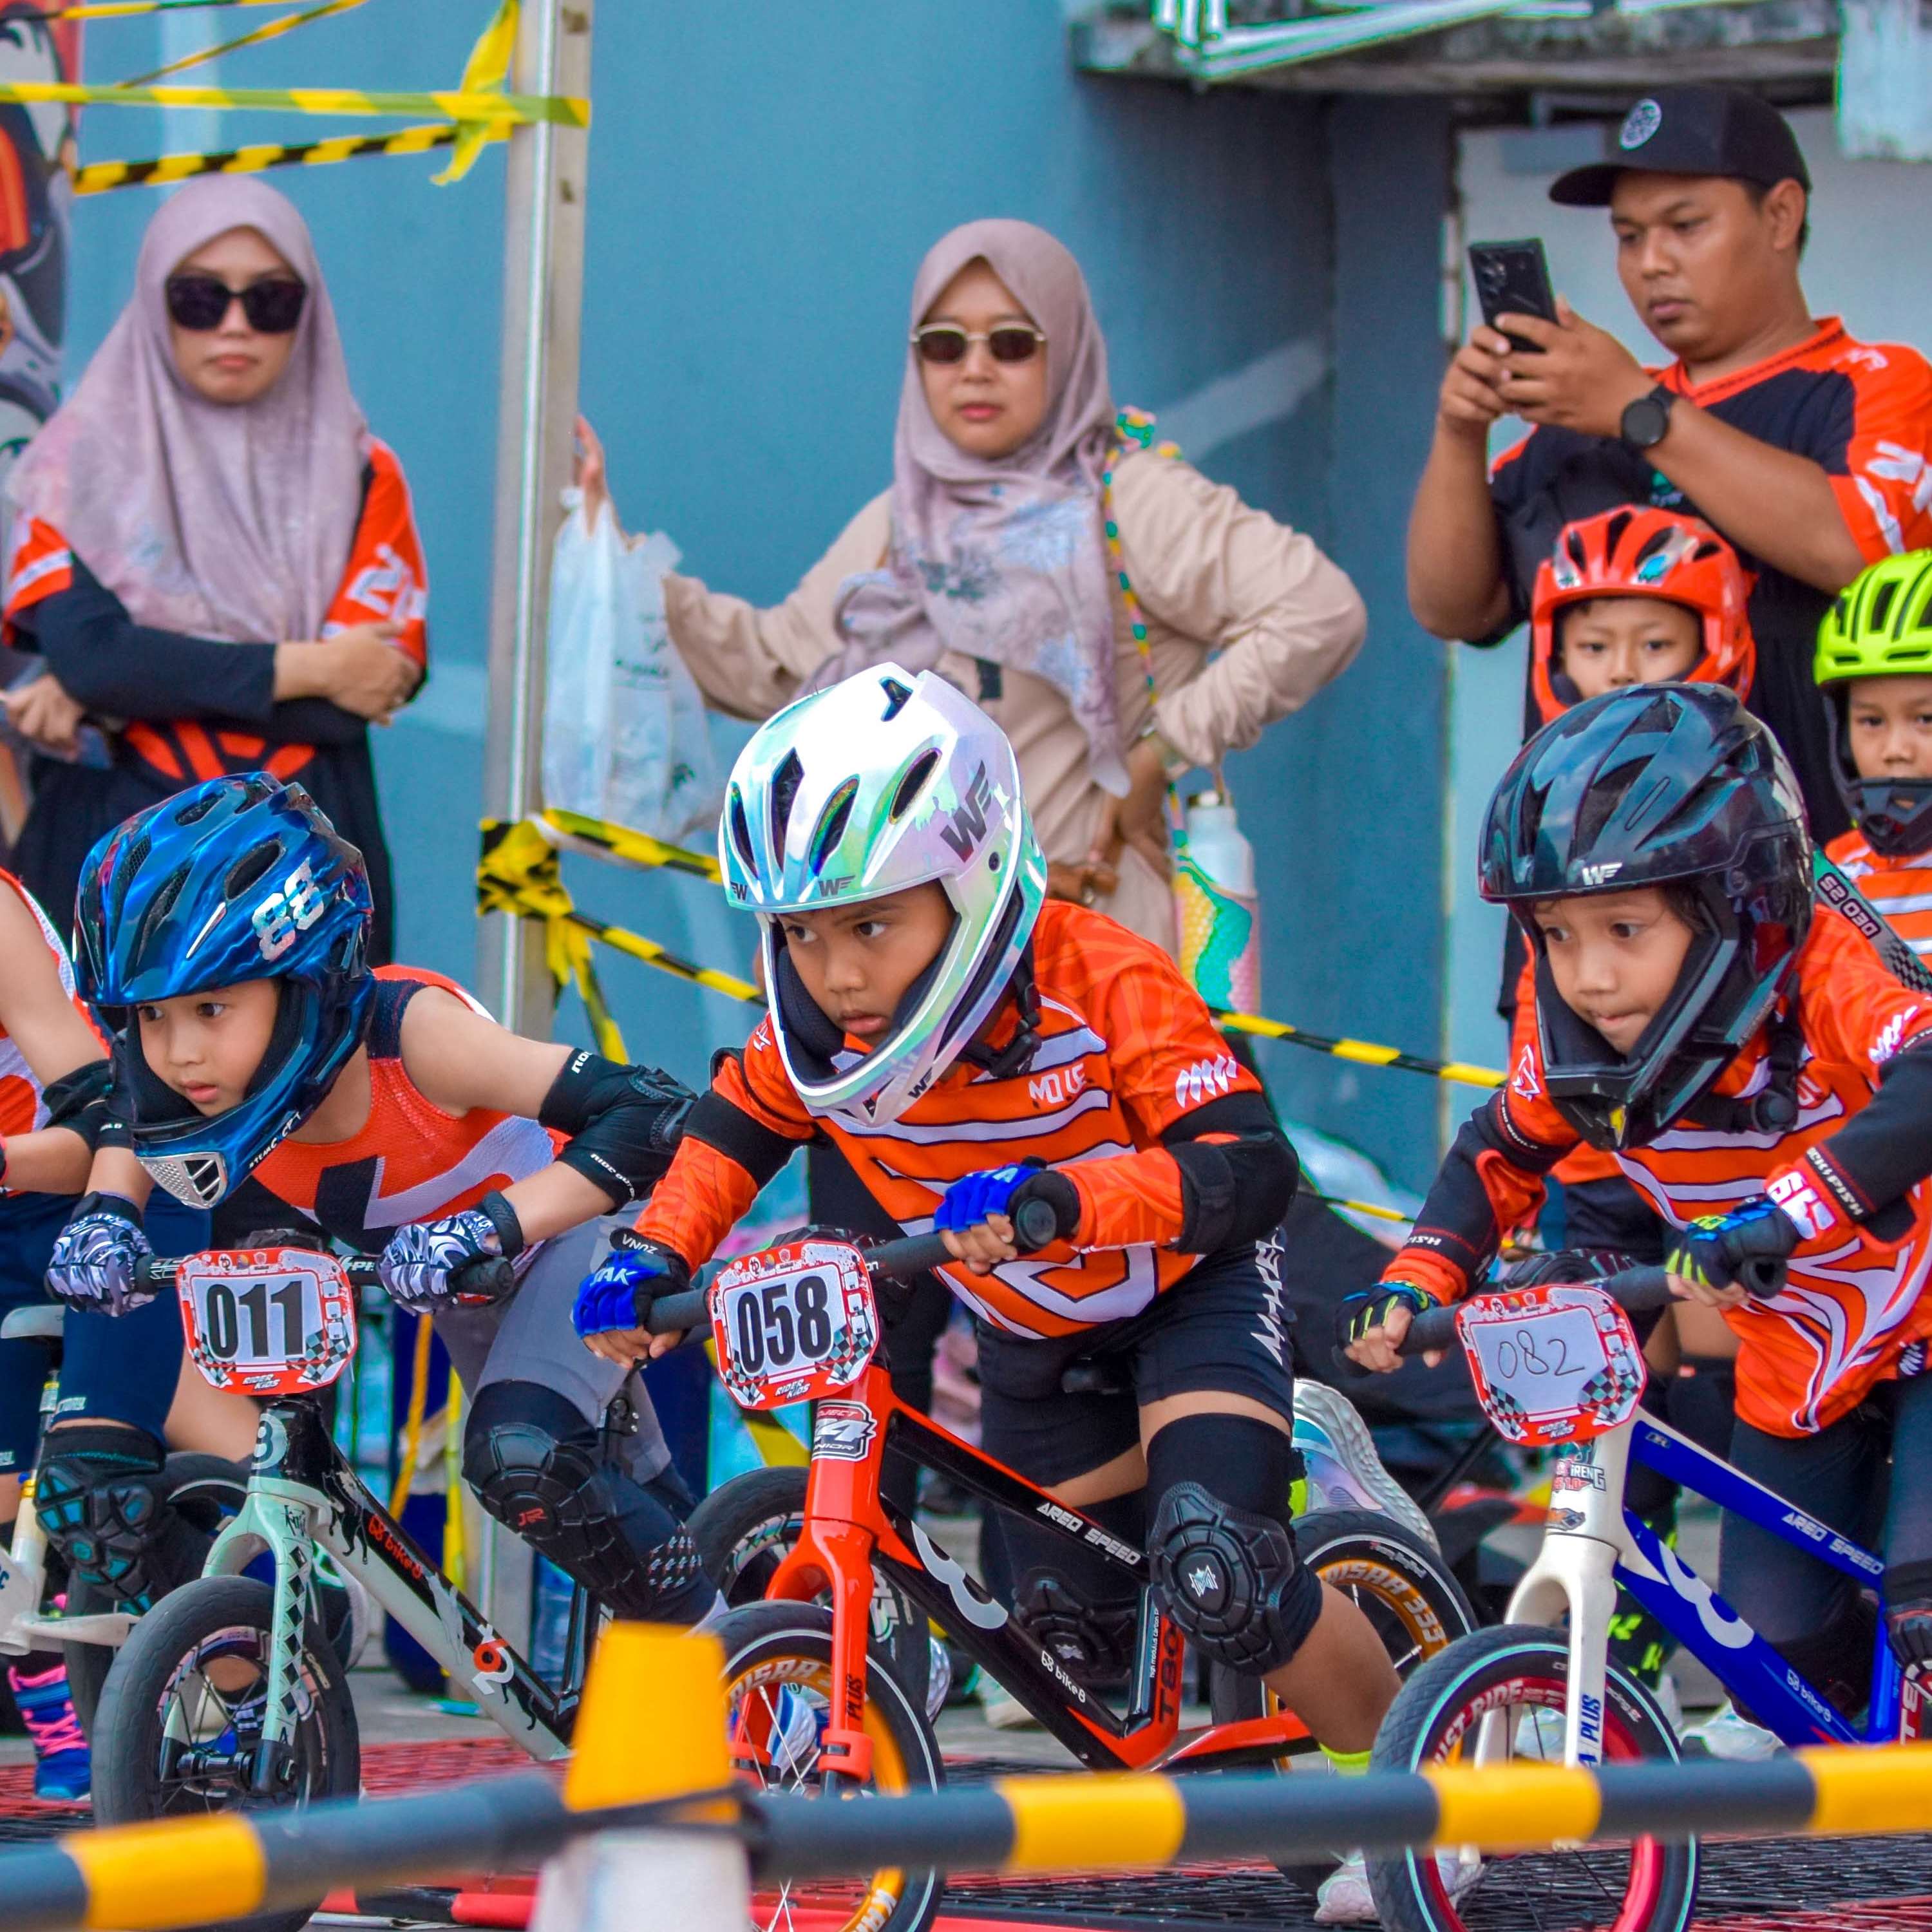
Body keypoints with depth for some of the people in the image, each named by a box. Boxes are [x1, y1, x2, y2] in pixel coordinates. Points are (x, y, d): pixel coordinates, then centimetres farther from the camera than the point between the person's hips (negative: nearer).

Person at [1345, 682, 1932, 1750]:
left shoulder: (1824, 974, -29)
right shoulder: (1573, 1043, -12)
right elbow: (1499, 1155, 6)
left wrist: (1774, 1221, -59)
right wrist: (1416, 1280, -11)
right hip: (1797, 1366, 5)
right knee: (1777, 1647, -1)